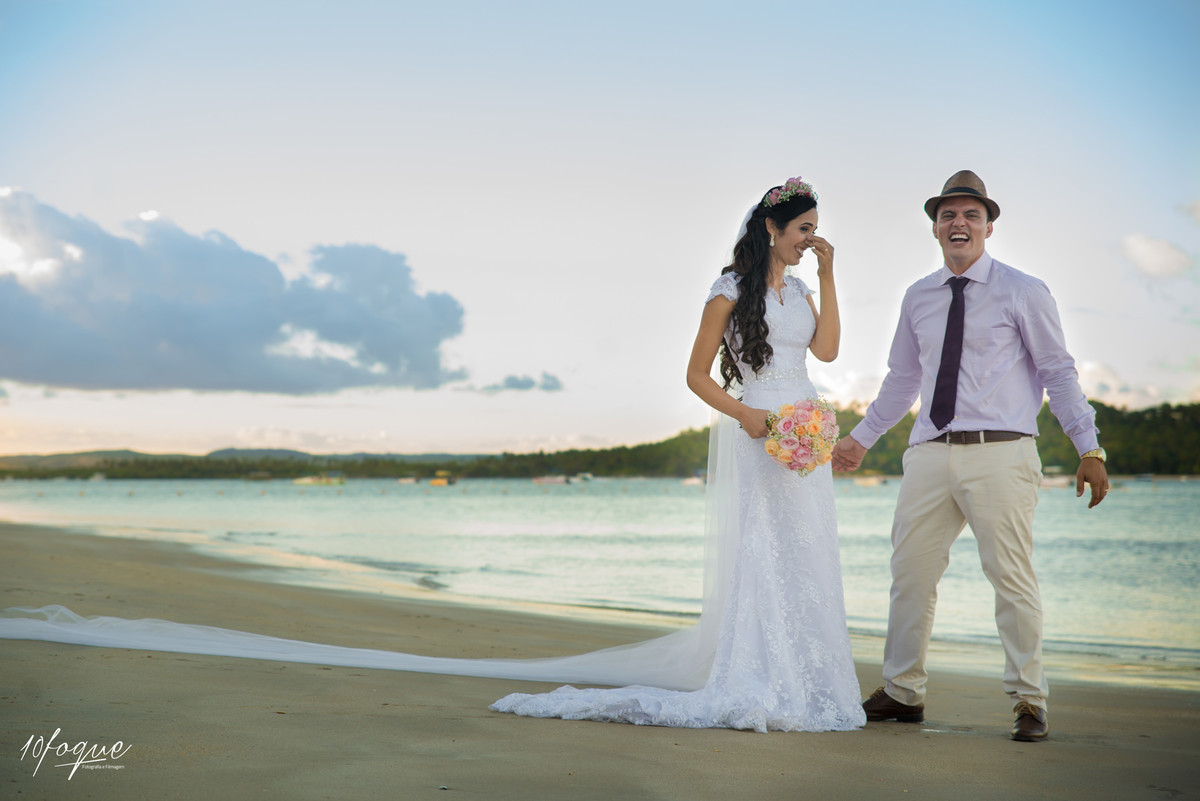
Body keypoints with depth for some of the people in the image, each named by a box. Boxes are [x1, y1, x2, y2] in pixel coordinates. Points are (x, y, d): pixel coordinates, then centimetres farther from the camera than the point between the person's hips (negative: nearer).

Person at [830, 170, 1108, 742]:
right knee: (910, 573, 6)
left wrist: (1089, 448, -3)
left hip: (1000, 454, -4)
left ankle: (1029, 703, 7)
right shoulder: (918, 298, 14)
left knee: (1012, 578, -4)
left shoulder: (1022, 292, 2)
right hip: (931, 454, 4)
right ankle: (902, 692, 19)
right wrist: (861, 439, 26)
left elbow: (1059, 373, 2)